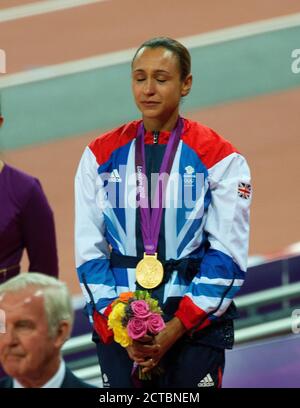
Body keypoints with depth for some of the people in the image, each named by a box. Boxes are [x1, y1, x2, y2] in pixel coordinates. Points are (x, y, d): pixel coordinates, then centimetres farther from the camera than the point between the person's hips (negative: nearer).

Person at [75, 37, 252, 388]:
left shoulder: (219, 158, -3)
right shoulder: (100, 155, 5)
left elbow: (228, 255, -7)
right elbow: (89, 250, 3)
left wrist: (176, 328, -15)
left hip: (197, 325, -2)